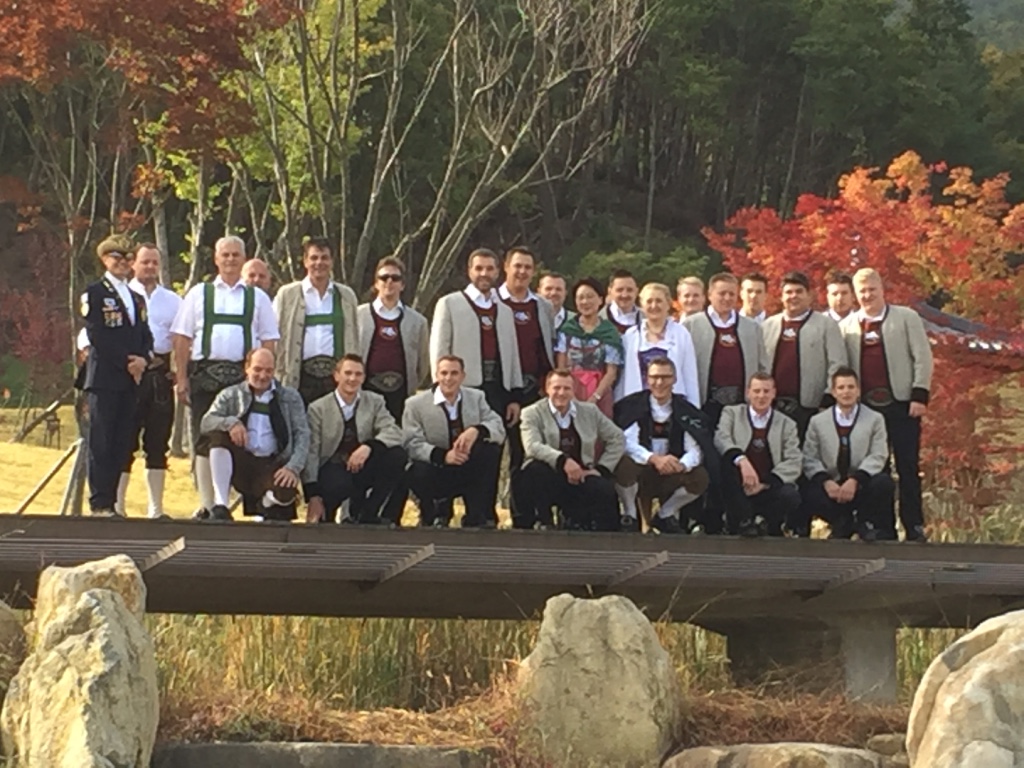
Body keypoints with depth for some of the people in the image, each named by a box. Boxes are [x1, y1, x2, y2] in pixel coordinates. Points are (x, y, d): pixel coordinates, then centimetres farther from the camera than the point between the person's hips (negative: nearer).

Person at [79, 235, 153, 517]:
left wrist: (143, 359, -3)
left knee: (122, 443, 3)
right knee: (101, 442, -7)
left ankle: (112, 500, 6)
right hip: (104, 377, -6)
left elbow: (146, 336, 17)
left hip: (131, 378, 6)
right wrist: (126, 362, -12)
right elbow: (97, 335, -9)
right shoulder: (94, 293, 0)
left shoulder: (137, 298, 22)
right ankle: (99, 504, -6)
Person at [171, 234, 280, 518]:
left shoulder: (257, 298, 13)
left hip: (243, 376, 0)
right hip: (205, 374, 0)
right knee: (204, 440, 0)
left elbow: (268, 341, 10)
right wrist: (181, 378, 0)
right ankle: (206, 505, 5)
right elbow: (182, 338, 8)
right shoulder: (198, 294, 11)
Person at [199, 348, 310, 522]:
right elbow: (205, 423, -2)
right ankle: (220, 506, -26)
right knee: (219, 434, -27)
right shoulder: (231, 395, 10)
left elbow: (302, 434, 1)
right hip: (240, 464, 1)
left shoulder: (290, 398, 9)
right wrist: (230, 422, -25)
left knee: (285, 493, -35)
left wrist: (293, 467, -16)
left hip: (273, 465, -1)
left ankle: (265, 504, 7)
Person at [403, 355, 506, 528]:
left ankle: (477, 517, -16)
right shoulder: (416, 404, -4)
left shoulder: (476, 398, 7)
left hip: (470, 471, 3)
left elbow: (499, 428, -6)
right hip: (436, 471, -3)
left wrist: (476, 430, -30)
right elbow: (412, 443, -16)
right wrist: (443, 455, -34)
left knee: (491, 449, -26)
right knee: (420, 473, -37)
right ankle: (437, 513, 1)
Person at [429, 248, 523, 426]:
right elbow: (439, 351, 1)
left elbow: (513, 354, 17)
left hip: (499, 389, 4)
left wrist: (516, 396, 9)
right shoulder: (449, 304, 6)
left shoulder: (505, 311, 21)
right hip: (464, 389, -4)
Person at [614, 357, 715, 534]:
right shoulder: (633, 406, -6)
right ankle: (629, 516, -4)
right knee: (624, 465, -35)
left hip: (670, 476, 3)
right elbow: (627, 443, -18)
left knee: (701, 477, -24)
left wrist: (682, 465, -32)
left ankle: (666, 515, 6)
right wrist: (654, 458, -36)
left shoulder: (685, 411, 1)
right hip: (639, 475, -3)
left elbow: (695, 449, -7)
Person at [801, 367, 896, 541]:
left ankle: (865, 524, -3)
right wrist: (825, 481, -19)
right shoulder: (817, 422, 11)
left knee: (884, 482, -33)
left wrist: (855, 480, -21)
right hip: (830, 487, 1)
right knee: (809, 494, -32)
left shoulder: (875, 419, 8)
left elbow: (878, 456, -4)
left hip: (862, 486, -1)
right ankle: (843, 523, -2)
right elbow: (810, 459, 2)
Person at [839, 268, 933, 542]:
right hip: (865, 406, 2)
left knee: (908, 468, -2)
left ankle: (914, 527, 0)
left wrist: (920, 395, -7)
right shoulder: (847, 326, 11)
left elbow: (922, 358, 1)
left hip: (901, 404, -2)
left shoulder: (906, 318, 5)